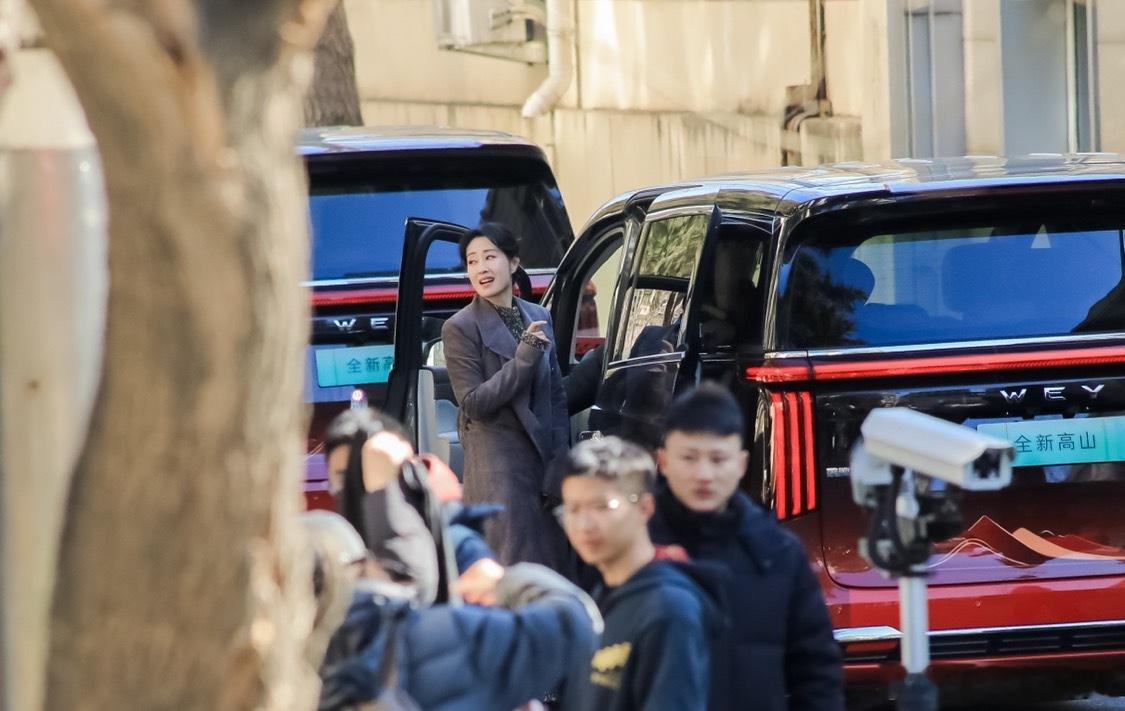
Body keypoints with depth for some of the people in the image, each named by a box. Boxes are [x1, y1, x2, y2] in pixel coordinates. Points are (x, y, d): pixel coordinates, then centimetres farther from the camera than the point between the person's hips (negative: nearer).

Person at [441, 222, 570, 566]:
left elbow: (557, 395, 14)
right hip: (497, 462, -5)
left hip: (543, 457, 5)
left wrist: (560, 462, 7)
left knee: (551, 560, 5)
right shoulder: (460, 328, -6)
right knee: (512, 565, -8)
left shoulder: (539, 318, 10)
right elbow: (473, 402, -12)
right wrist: (525, 358, -19)